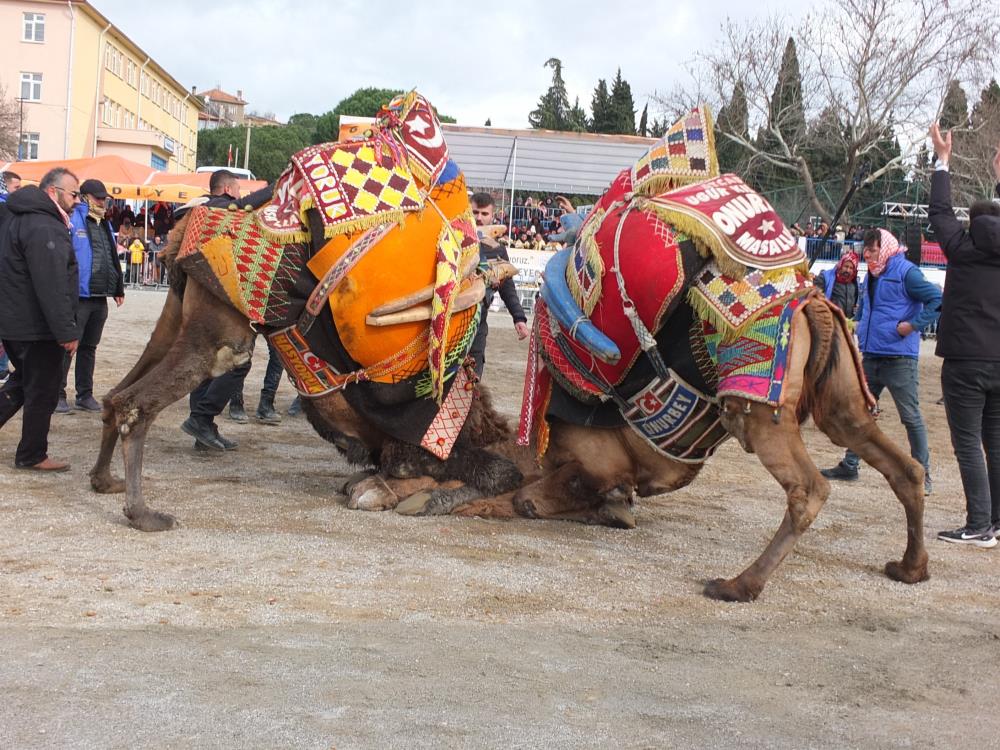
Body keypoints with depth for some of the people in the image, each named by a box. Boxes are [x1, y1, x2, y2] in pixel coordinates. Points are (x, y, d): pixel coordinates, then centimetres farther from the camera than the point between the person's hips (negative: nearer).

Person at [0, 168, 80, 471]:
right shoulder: (44, 227, -20)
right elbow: (51, 287, -26)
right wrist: (66, 331, -23)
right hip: (37, 328, -10)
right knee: (42, 393, 2)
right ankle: (32, 455, 12)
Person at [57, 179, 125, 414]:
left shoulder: (105, 224, 17)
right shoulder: (72, 219, -8)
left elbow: (113, 259, 22)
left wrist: (118, 289, 21)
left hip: (100, 297, 8)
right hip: (77, 296, -7)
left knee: (89, 347, 14)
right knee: (67, 346, -3)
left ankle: (85, 394, 21)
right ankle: (57, 394, 4)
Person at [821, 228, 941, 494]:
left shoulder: (905, 272, -11)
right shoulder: (871, 276, 14)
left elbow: (937, 300, -17)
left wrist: (913, 325, -20)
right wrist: (861, 326, 14)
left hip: (899, 359, -8)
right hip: (870, 357, 8)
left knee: (911, 416, -1)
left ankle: (922, 474, 8)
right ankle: (849, 465, 21)